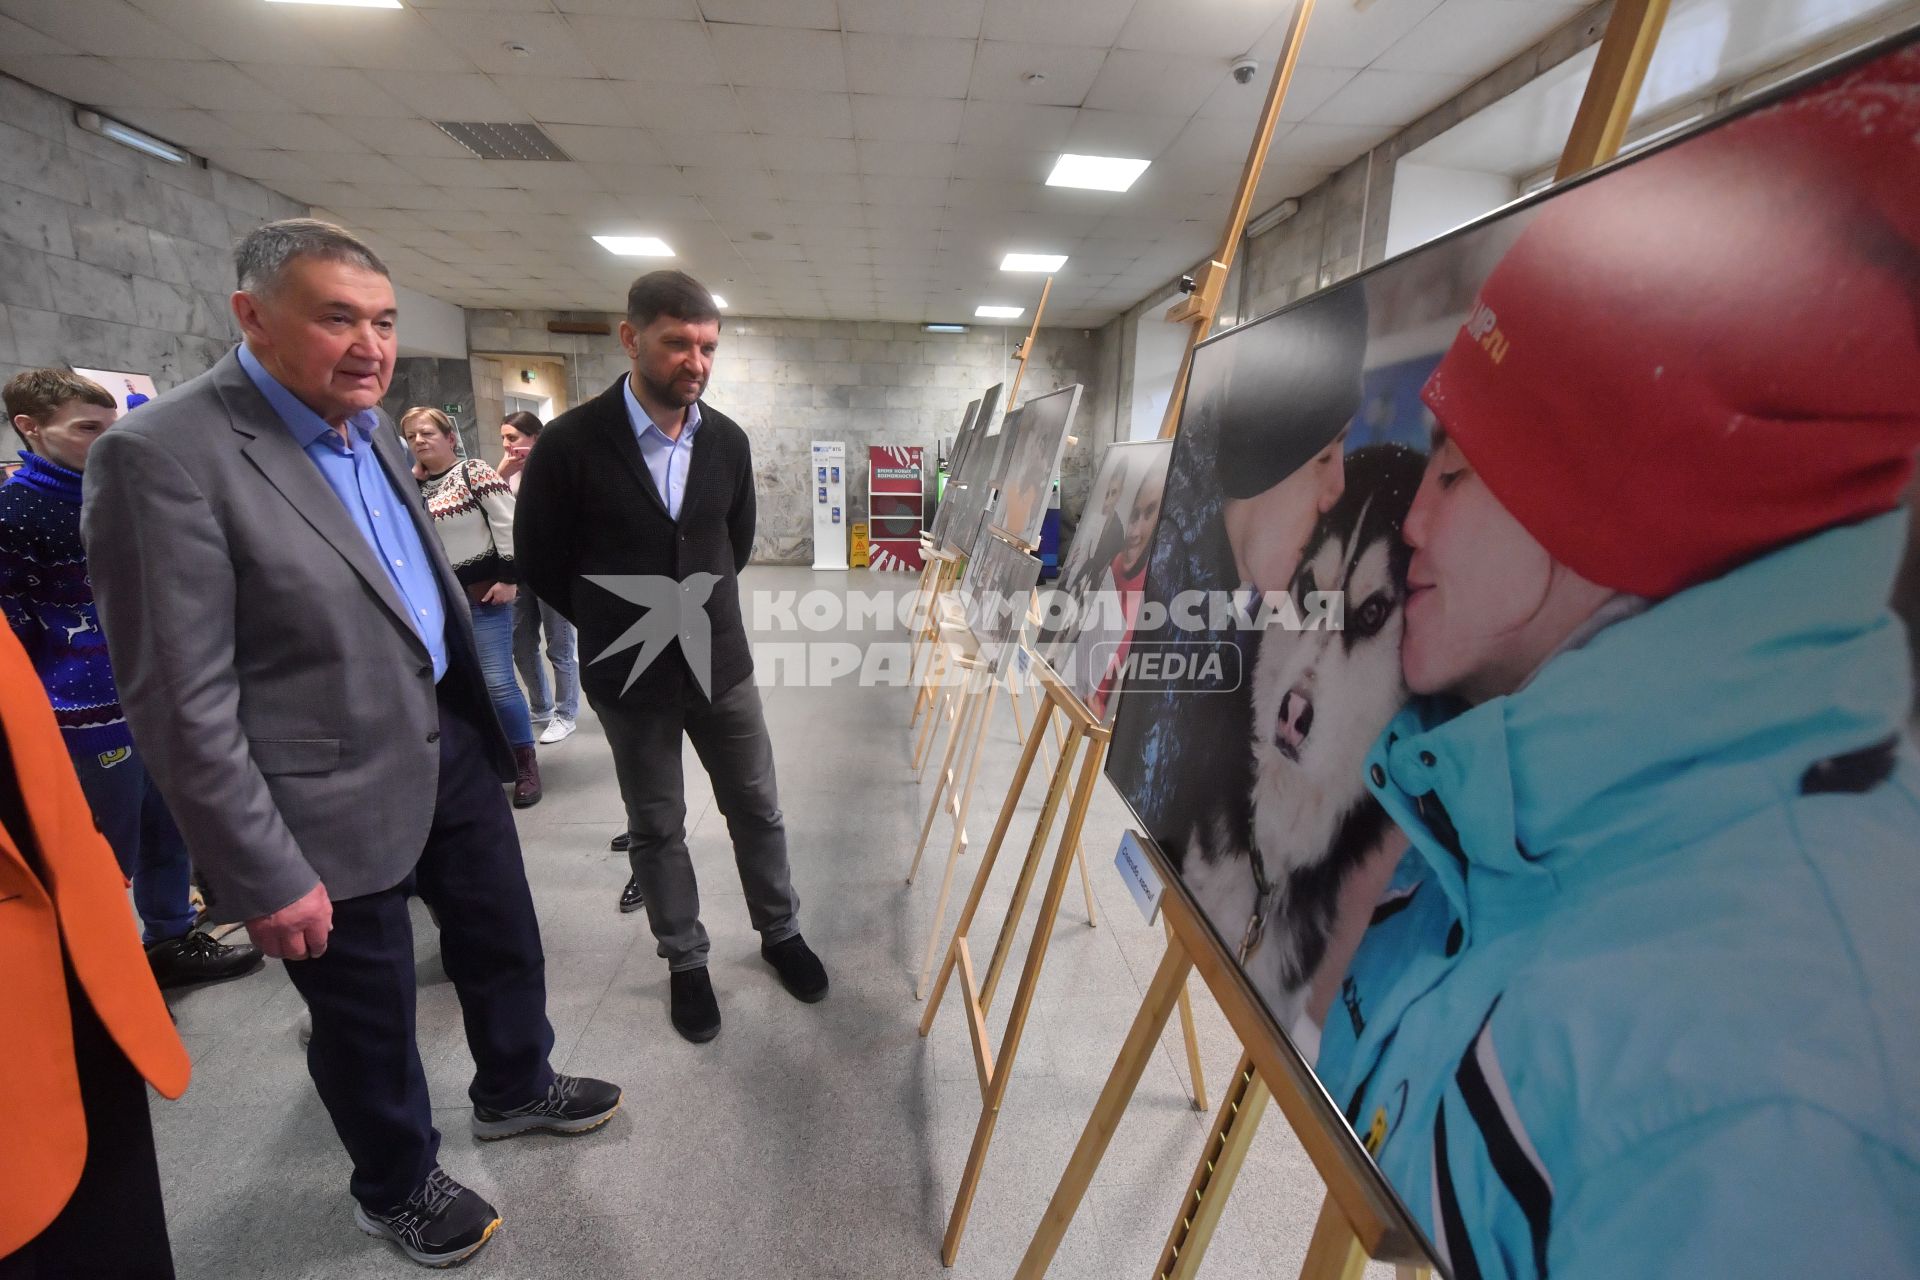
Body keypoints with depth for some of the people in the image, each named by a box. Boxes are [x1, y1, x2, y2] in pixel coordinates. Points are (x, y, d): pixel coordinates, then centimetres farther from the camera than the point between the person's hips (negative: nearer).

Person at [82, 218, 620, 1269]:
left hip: (451, 746, 7)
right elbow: (183, 707, -19)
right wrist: (265, 877, -16)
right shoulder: (162, 454, -19)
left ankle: (513, 1088, 51)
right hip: (339, 797, -7)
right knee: (367, 1015, 16)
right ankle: (396, 1187, 44)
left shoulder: (372, 426, 5)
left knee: (504, 941, 23)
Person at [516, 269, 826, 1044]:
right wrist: (614, 625, 4)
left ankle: (780, 932, 36)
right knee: (657, 828, 13)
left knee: (757, 807, 14)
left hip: (721, 662, 3)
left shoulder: (727, 440, -1)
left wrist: (704, 607, 12)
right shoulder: (572, 443, -13)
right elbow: (539, 557, -3)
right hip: (631, 675, -3)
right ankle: (685, 963, 33)